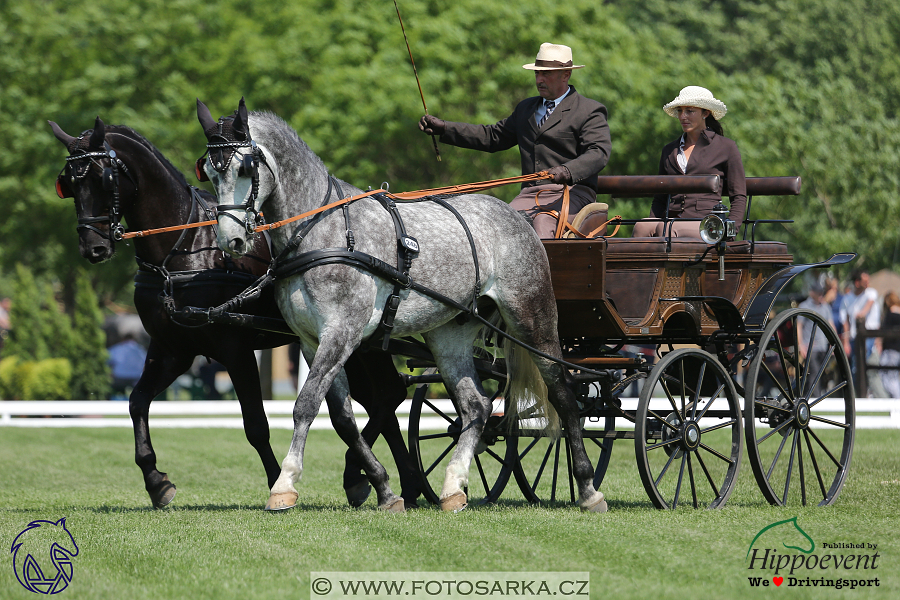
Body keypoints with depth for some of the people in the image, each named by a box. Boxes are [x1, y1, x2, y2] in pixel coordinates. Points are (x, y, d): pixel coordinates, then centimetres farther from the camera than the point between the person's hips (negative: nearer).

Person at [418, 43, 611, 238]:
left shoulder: (590, 111, 3)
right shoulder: (526, 108, 26)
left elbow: (599, 153, -12)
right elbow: (492, 136, 31)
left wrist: (567, 171, -32)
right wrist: (444, 128, 21)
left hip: (572, 194, -5)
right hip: (529, 195, 5)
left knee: (543, 221, -36)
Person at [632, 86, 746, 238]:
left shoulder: (726, 147, 10)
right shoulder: (669, 150, 23)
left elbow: (739, 197, 8)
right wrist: (651, 226, 4)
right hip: (673, 221, 4)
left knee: (663, 228, -37)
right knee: (641, 227, -33)